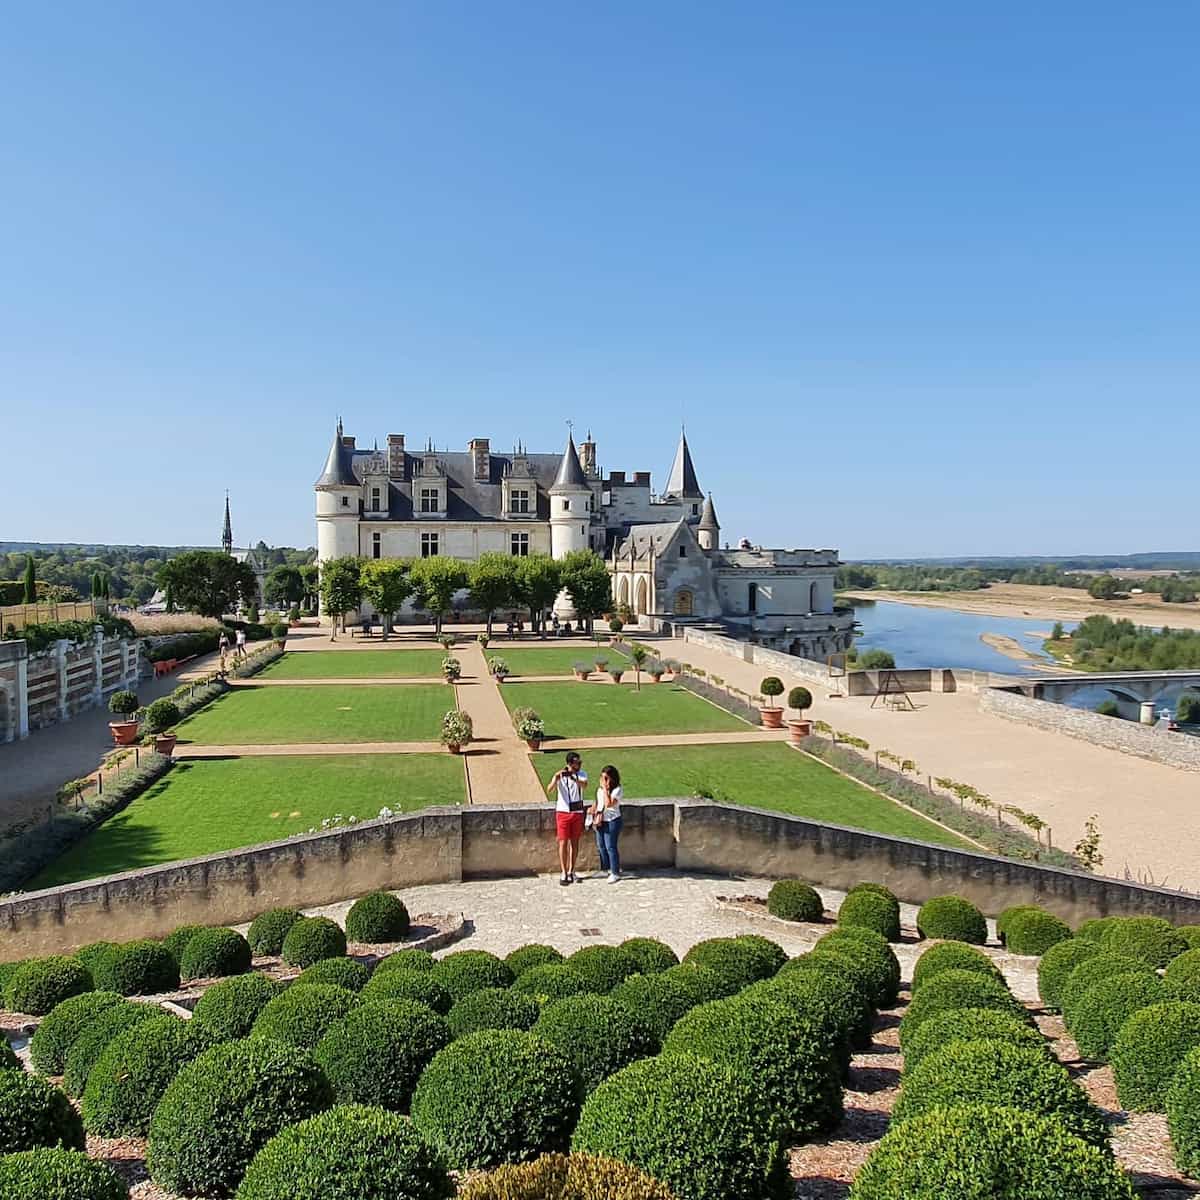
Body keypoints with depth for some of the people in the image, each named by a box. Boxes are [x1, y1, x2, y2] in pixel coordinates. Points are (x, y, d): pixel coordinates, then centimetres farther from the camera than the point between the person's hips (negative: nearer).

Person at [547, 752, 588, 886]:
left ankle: (571, 871, 19)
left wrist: (572, 777, -41)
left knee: (574, 842, 8)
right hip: (563, 812, -2)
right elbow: (549, 790, -22)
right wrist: (556, 778, -40)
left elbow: (584, 785, -25)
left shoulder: (582, 774, -2)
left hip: (577, 813, 2)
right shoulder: (559, 775, -7)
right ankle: (564, 874, 2)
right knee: (563, 843, -3)